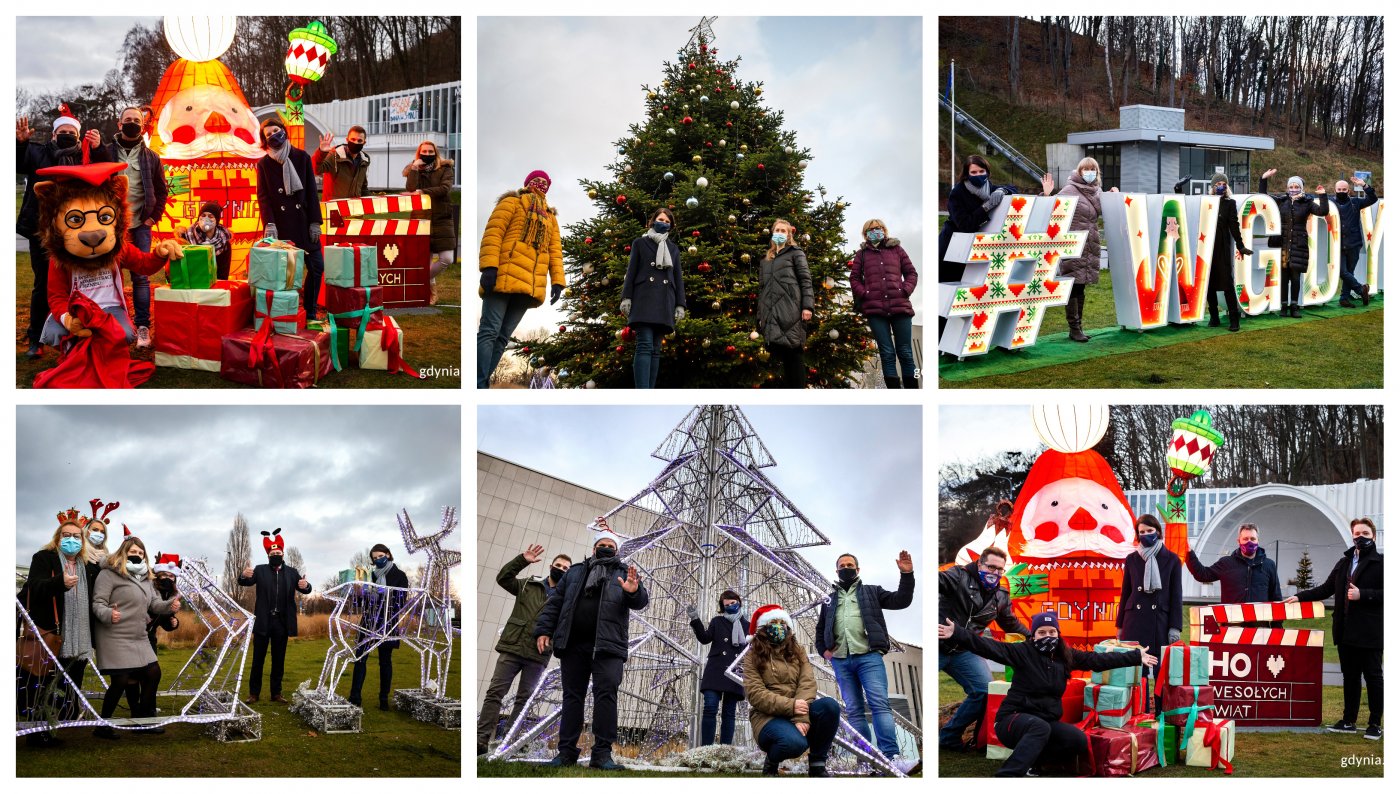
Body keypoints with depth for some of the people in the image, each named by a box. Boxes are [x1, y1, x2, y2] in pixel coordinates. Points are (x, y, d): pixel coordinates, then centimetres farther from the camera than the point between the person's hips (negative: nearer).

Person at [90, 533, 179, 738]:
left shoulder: (144, 578, 17)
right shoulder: (109, 574, -9)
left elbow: (155, 604, 16)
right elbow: (98, 604, -14)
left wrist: (169, 605, -5)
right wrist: (108, 614, -35)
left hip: (139, 638, 9)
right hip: (115, 637, -9)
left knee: (153, 673, 10)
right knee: (122, 681, -11)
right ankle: (103, 725, 2)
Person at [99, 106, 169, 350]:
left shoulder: (151, 157, 9)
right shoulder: (106, 153, 4)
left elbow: (161, 191, 14)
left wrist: (154, 217, 5)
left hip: (140, 226, 1)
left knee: (141, 277, -2)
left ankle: (143, 327, 0)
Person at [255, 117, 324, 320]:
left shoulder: (302, 157, 6)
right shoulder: (264, 163, 3)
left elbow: (311, 192, 5)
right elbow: (263, 196, -1)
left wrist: (315, 222, -1)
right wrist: (269, 223, -14)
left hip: (303, 221, 2)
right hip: (280, 225, -2)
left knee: (316, 266, 0)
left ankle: (310, 311, 13)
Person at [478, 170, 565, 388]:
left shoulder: (550, 217, 28)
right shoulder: (512, 202, 9)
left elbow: (555, 251, 19)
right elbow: (493, 233, -4)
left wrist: (557, 281, 4)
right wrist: (489, 266, -17)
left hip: (529, 285, 6)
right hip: (504, 276, -6)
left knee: (503, 336, 2)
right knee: (490, 331, -13)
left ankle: (482, 382, 1)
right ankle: (479, 385, -20)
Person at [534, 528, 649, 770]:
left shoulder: (624, 575, 14)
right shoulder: (574, 573, 20)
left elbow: (640, 602, 0)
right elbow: (554, 603, 17)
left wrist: (634, 592, -24)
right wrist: (543, 630, 5)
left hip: (607, 646, -3)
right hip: (573, 645, 3)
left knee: (606, 694, -13)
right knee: (572, 696, 4)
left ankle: (602, 753, -14)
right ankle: (567, 752, 6)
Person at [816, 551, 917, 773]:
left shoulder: (871, 592, 14)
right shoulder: (830, 600, 22)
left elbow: (901, 601, 4)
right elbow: (820, 629, 32)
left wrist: (906, 575, -8)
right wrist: (823, 650, 15)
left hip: (868, 656, -4)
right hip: (841, 661, 4)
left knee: (880, 704, -16)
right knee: (854, 710, 2)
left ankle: (891, 757, -27)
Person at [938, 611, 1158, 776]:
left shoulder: (1066, 656, 6)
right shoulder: (1024, 652, -11)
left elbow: (1099, 660, 11)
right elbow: (991, 648, -23)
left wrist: (1136, 657, 12)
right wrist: (957, 633, -37)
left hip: (1046, 720, 6)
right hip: (1015, 718, -6)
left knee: (1080, 741, -15)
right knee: (1040, 728, -38)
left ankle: (1027, 758, -8)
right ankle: (1008, 775, -47)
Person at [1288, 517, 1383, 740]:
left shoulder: (1380, 562, -3)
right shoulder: (1344, 562, 17)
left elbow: (1387, 593, -11)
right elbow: (1326, 588, 20)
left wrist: (1362, 594, -19)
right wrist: (1300, 596, 12)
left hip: (1370, 633, -6)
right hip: (1346, 631, 6)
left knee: (1373, 676, 1)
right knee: (1349, 677, 11)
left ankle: (1375, 724, 6)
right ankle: (1349, 721, 18)